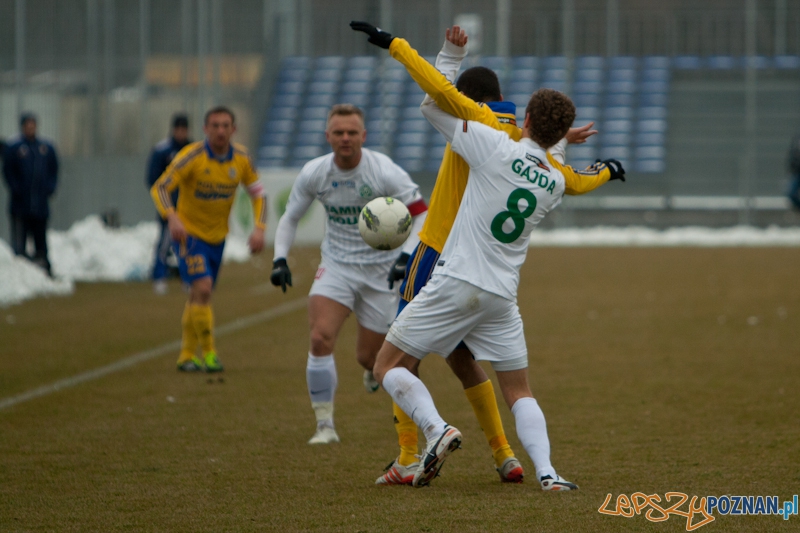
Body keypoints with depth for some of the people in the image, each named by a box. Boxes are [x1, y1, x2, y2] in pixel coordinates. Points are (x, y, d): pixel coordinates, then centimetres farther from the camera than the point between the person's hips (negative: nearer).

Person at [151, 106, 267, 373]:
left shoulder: (241, 158, -4)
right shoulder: (192, 156, -19)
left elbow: (258, 194, 7)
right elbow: (159, 188, -22)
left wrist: (259, 228, -9)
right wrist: (172, 218, -40)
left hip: (217, 237, 5)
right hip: (188, 233, -5)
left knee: (198, 297, 12)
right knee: (202, 288, -20)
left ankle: (187, 356, 24)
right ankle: (208, 353, -12)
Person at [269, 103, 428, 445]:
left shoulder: (385, 172, -17)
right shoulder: (313, 174, -7)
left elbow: (421, 213, -12)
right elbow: (289, 218, 7)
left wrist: (407, 255, -27)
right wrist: (280, 259, -8)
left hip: (382, 272, -2)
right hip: (336, 266, 2)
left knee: (369, 357, 1)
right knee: (320, 338, -21)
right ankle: (325, 426, -13)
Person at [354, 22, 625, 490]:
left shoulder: (497, 148, -10)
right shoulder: (556, 182, 6)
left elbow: (437, 98, -9)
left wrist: (394, 44, -1)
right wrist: (605, 171, 56)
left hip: (456, 283, -5)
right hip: (503, 296, 5)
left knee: (389, 366, 5)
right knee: (519, 391, 16)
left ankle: (436, 429, -17)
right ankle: (546, 471, -4)